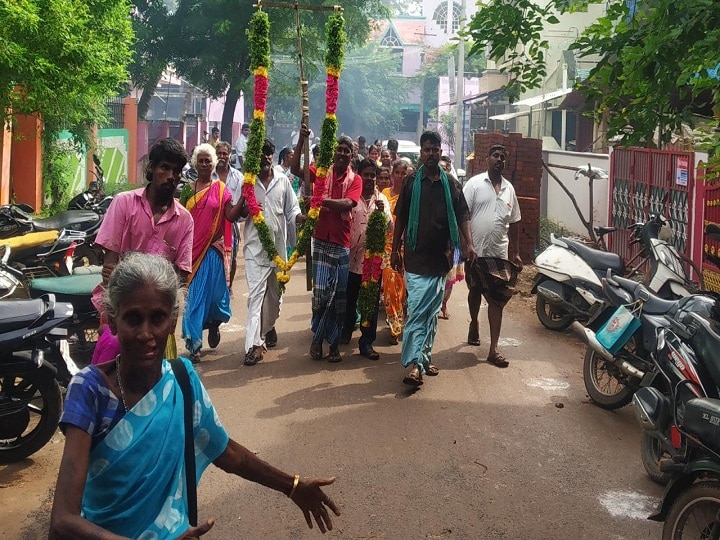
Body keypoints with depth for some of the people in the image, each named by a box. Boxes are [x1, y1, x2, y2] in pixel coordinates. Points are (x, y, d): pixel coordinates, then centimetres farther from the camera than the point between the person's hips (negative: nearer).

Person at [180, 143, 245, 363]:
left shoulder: (220, 189, 3)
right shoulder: (188, 189, 7)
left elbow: (231, 216, -7)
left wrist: (243, 197, -21)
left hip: (214, 249, -1)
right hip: (192, 249, 1)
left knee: (215, 291, 5)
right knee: (193, 295, 0)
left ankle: (214, 324, 36)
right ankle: (194, 344, 4)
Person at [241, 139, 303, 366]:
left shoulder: (283, 181, 3)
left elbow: (291, 210, 5)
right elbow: (237, 212, 4)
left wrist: (302, 217, -17)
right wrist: (246, 210, -18)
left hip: (278, 244, 3)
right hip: (255, 245, -3)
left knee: (274, 292, 17)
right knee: (256, 293, -10)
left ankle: (268, 326, 42)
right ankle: (254, 344, -13)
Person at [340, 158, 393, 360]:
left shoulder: (381, 199, 7)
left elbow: (389, 228, 0)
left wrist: (382, 212, -17)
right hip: (352, 257, -2)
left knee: (372, 303, 3)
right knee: (350, 299, 14)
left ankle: (367, 342, 11)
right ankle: (347, 329, 38)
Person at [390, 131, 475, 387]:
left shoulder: (450, 184, 6)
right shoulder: (411, 183, 1)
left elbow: (462, 216, 6)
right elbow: (400, 218, 5)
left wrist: (468, 244, -7)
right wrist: (395, 250, 3)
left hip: (440, 258, 3)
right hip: (416, 258, -3)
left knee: (432, 312, 12)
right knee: (417, 311, -10)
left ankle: (424, 357, 24)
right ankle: (414, 364, -11)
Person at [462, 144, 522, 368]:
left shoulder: (509, 188, 9)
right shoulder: (474, 183, -4)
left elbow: (514, 222, 15)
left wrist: (516, 253, 13)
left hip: (499, 253, 2)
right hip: (476, 250, -2)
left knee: (497, 300, -3)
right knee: (475, 291, 17)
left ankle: (493, 350, -2)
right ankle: (474, 323, 46)